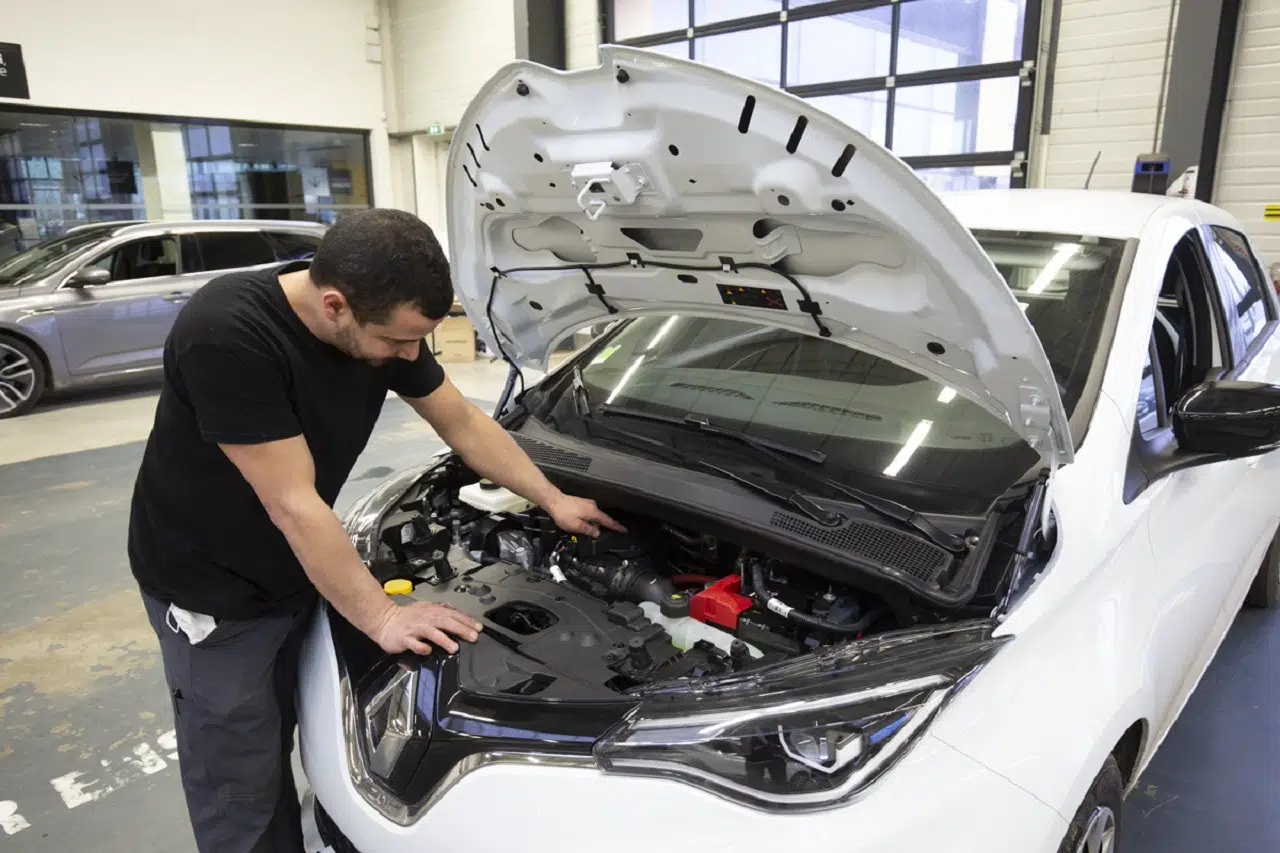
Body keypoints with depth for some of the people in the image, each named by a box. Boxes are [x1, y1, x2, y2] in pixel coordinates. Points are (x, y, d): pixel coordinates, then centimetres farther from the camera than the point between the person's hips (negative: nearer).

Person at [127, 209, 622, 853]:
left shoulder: (383, 321, -12)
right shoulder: (225, 335, -33)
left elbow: (462, 422, 1)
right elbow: (294, 505, -29)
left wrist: (553, 500, 4)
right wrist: (381, 617, -22)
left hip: (295, 574, 6)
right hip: (211, 589, -5)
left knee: (278, 748, 19)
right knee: (242, 786, 8)